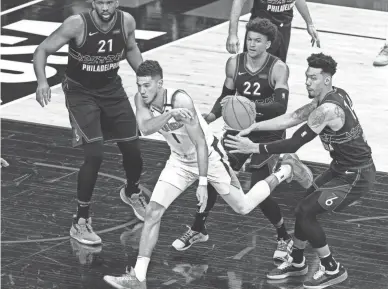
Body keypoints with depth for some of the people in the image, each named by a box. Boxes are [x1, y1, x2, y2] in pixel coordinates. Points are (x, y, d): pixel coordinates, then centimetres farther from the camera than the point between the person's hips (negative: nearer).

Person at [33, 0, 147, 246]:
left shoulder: (127, 22, -14)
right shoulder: (77, 25, -27)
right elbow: (43, 50, -21)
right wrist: (42, 81, -37)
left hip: (112, 89, 5)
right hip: (81, 93, -5)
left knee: (132, 148, 11)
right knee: (95, 154, -17)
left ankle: (132, 192, 46)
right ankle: (81, 222, -3)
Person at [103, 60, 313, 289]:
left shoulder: (180, 100, -33)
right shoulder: (141, 100, -16)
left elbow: (200, 143, -30)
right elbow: (145, 128, -35)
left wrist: (203, 184, -33)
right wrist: (170, 114, -52)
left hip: (209, 156, -5)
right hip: (181, 161, 5)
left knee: (243, 207, 10)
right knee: (153, 212, -10)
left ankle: (286, 170, 32)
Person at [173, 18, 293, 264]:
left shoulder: (278, 69, -18)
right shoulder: (235, 63, -4)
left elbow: (280, 106, -30)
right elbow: (226, 97, 10)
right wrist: (211, 116, -8)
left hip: (268, 135, -5)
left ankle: (285, 239, 13)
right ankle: (198, 230, 24)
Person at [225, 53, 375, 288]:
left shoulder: (327, 110, -27)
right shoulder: (335, 94, 3)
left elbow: (293, 145, -26)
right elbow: (293, 118, 6)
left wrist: (254, 148, -21)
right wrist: (255, 127, 0)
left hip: (355, 177, -9)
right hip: (343, 168, 10)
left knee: (306, 212, -7)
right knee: (306, 208, 15)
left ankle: (332, 269, 7)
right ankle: (297, 262, 33)